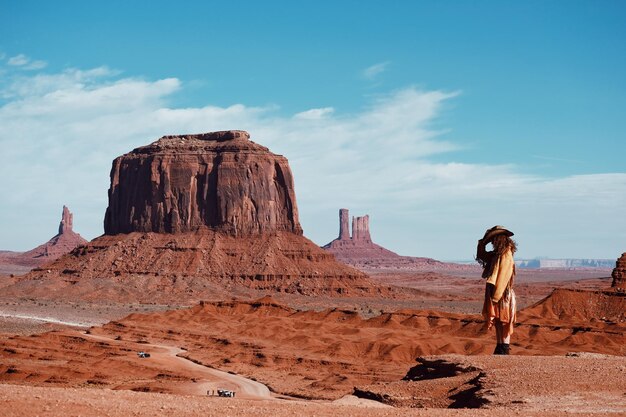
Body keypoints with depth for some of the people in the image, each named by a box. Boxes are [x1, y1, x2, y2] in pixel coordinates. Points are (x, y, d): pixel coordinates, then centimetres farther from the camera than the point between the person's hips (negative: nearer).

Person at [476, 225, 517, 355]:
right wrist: (483, 241, 11)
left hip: (502, 295, -9)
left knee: (503, 324, -4)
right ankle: (500, 348, 16)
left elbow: (502, 278, -21)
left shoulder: (505, 256, -16)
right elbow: (481, 254, 27)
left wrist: (495, 297, -22)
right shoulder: (496, 255, 12)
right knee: (497, 324, 12)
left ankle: (504, 349, -1)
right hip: (495, 293, 9)